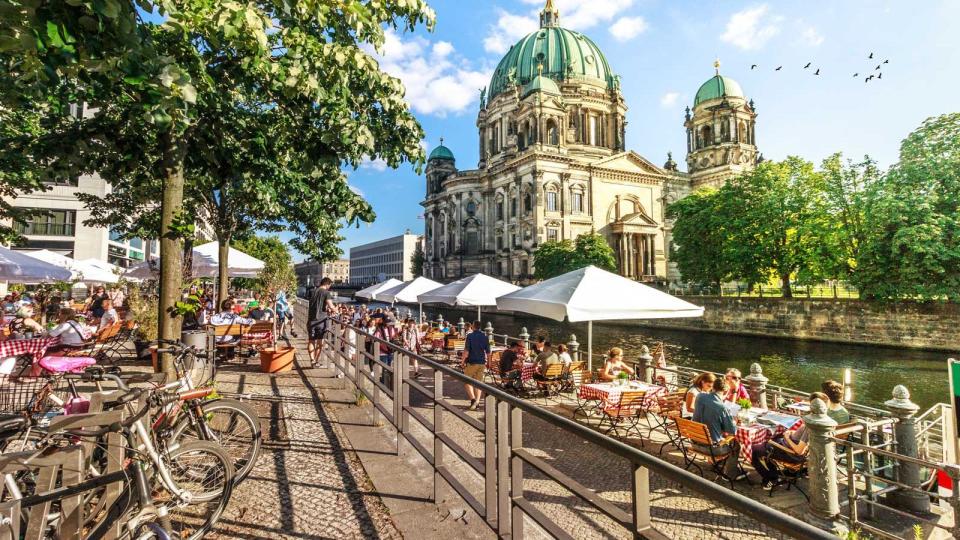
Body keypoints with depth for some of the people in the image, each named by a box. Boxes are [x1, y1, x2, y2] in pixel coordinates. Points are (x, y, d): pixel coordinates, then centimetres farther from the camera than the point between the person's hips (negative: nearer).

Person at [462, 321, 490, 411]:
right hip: (482, 363, 4)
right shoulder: (485, 336, 3)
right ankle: (477, 402, 8)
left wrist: (463, 361, -4)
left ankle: (473, 399, -8)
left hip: (471, 362, -4)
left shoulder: (470, 336, -10)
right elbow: (488, 353, 6)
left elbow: (466, 351, -15)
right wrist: (486, 360, 21)